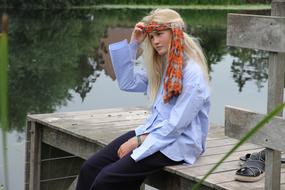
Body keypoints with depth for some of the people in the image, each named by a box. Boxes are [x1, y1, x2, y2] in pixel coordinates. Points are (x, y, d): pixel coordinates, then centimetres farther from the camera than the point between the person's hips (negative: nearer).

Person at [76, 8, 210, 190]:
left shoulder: (193, 74, -14)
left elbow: (176, 125, -18)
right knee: (90, 168, -10)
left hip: (177, 143, -8)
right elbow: (127, 83, 13)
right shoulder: (160, 66, 13)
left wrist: (139, 141, -14)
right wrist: (133, 44, 6)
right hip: (153, 132, 8)